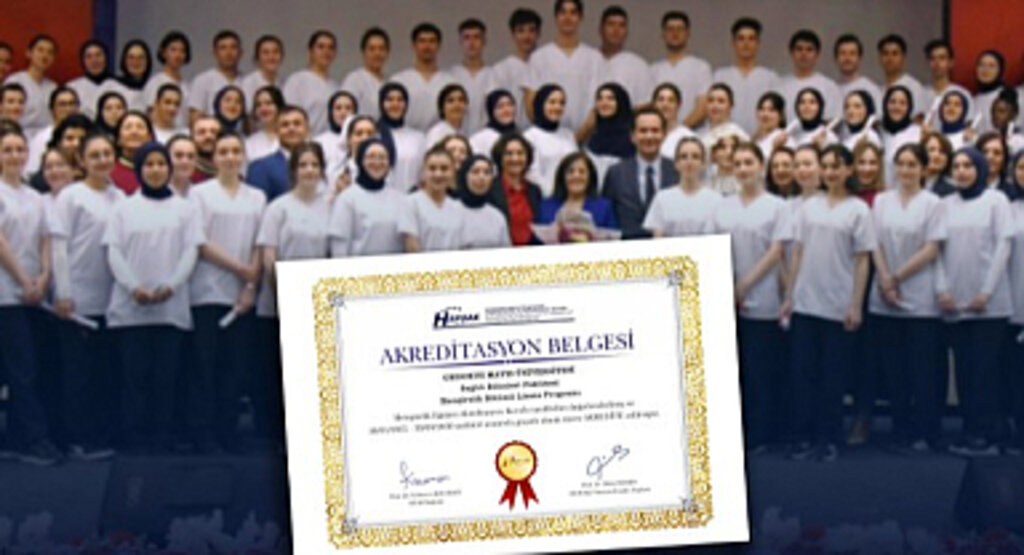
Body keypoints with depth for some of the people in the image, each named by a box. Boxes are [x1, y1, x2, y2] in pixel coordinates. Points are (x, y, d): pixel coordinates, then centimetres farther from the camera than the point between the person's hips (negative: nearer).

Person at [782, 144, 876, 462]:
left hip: (839, 306, -3)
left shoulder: (858, 210, 0)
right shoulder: (809, 207, 9)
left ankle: (829, 439, 11)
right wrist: (789, 297, 5)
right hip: (805, 303, 3)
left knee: (833, 375, 3)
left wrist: (856, 306, -8)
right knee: (803, 371, 3)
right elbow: (798, 254, 10)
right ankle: (806, 437, 10)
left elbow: (862, 260, -2)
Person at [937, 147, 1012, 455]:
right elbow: (938, 249, 8)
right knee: (964, 369, 3)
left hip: (988, 303, -3)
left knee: (985, 369, -5)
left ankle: (984, 436, -4)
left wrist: (986, 292, -10)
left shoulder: (995, 200, 3)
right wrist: (942, 289, -5)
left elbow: (1003, 246, -3)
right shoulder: (945, 205, 12)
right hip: (954, 303, 3)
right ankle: (970, 433, 6)